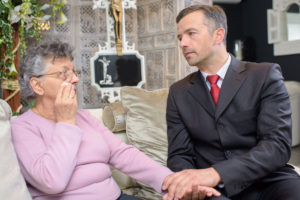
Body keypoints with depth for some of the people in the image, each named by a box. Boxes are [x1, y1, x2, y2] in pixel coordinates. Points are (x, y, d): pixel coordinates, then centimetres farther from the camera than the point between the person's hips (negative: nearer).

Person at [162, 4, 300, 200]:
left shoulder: (265, 75, -1)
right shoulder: (179, 92, 9)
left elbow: (278, 144, -12)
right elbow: (179, 154, 6)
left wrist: (216, 173, -27)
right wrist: (187, 183, -19)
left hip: (268, 182, 0)